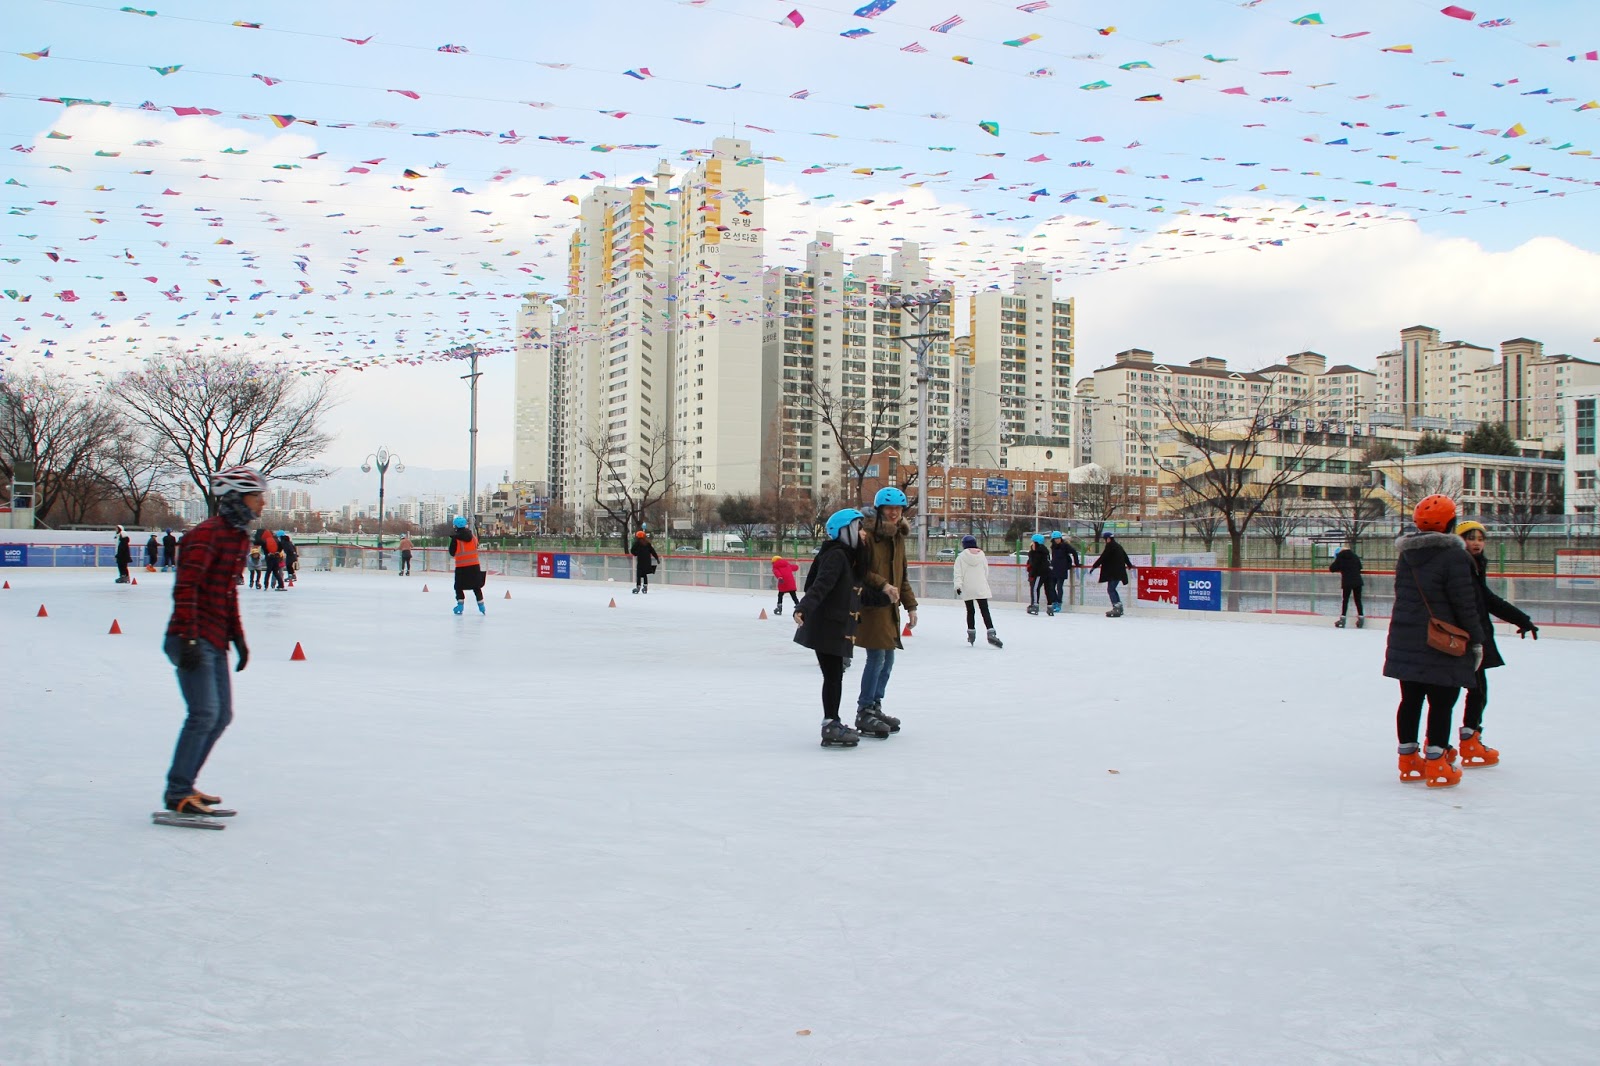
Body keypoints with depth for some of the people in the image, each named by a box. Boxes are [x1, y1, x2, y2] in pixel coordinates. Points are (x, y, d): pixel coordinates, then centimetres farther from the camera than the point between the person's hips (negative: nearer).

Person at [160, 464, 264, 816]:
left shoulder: (240, 537, 15)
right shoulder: (208, 534, -14)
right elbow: (185, 587, -20)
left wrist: (238, 637, 21)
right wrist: (188, 639, -25)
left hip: (216, 643, 10)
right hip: (194, 641, -10)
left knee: (221, 717, 11)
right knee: (204, 714, -14)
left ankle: (183, 785, 21)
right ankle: (178, 793, -5)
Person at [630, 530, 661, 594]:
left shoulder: (637, 543, -4)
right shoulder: (648, 543, 8)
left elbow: (632, 551, -4)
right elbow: (652, 551, 8)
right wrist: (657, 558, 13)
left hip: (640, 561, -5)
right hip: (647, 561, 5)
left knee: (639, 574, -4)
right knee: (645, 574, 17)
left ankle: (638, 587, -13)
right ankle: (645, 586, 18)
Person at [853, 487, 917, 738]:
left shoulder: (898, 538, 13)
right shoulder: (867, 535, -12)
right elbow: (860, 571, -15)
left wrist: (910, 605, 16)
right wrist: (883, 585, -24)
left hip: (891, 607, 8)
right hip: (871, 605, -8)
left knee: (888, 659, 11)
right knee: (877, 657, -8)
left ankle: (875, 706, 23)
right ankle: (864, 712, 2)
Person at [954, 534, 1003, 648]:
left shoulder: (961, 556, -3)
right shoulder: (982, 555, 5)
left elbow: (958, 573, -9)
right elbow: (986, 571, 11)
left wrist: (958, 586, -9)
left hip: (967, 590, -1)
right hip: (981, 589, 1)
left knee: (970, 611, 13)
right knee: (985, 611, -4)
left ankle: (971, 633, 17)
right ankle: (991, 633, -18)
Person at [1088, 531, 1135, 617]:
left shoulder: (1110, 546, -11)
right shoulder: (1118, 546, 17)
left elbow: (1102, 558, -13)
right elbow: (1125, 556, 30)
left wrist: (1094, 566, -5)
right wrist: (1129, 565, 48)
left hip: (1113, 573, -9)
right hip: (1119, 571, 9)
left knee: (1110, 589, -8)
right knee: (1112, 589, 18)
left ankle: (1116, 608, -14)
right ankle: (1119, 607, 19)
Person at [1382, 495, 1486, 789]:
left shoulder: (1406, 555, 8)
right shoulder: (1454, 555, -14)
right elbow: (1465, 605, -13)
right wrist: (1476, 640, -4)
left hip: (1405, 642, 7)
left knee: (1410, 699, 13)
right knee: (1442, 702, 0)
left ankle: (1408, 761, 20)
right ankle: (1436, 765, 1)